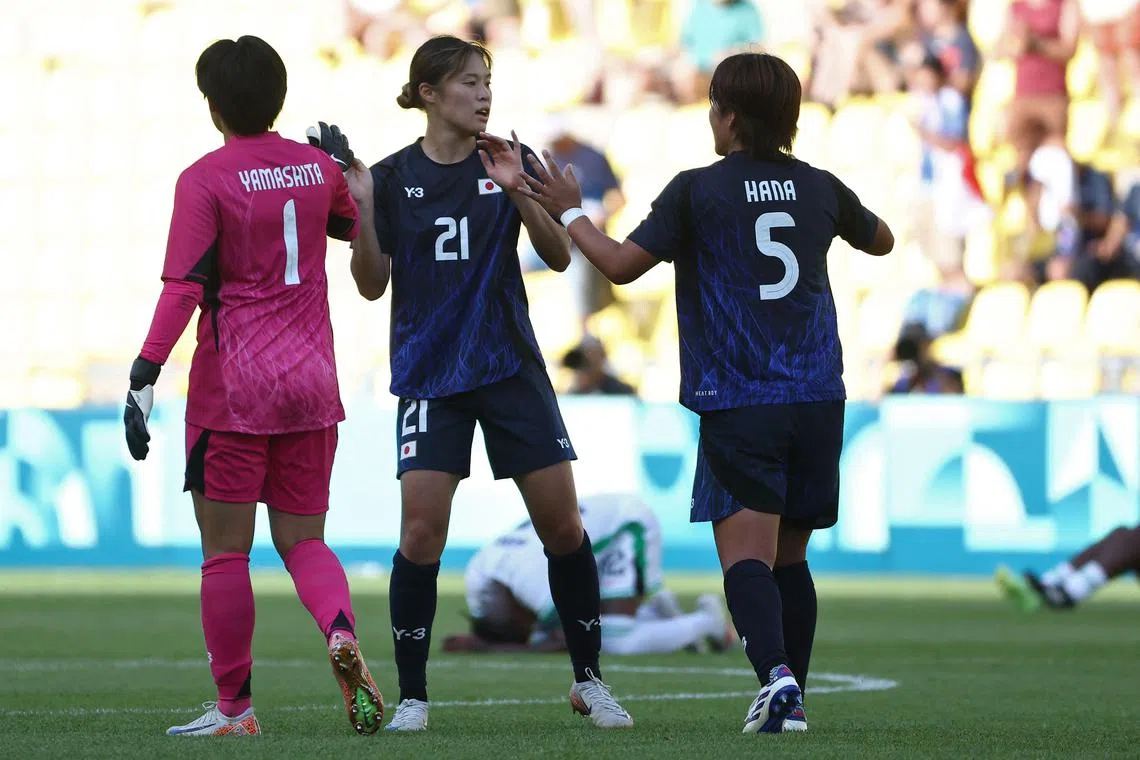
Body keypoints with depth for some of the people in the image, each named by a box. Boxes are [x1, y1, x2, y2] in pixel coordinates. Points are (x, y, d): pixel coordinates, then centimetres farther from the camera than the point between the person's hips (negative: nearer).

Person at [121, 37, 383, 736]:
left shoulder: (205, 180, -9)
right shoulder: (320, 168, 6)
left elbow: (183, 288, -18)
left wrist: (145, 376, -19)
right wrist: (353, 166, 38)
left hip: (232, 389, -4)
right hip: (312, 382, 5)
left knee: (226, 550, 4)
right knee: (302, 540, 11)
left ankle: (234, 708, 7)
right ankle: (342, 631, -19)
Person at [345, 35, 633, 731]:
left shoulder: (509, 160, 1)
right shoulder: (393, 177, 0)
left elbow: (559, 257, -4)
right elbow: (373, 285, 0)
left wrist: (518, 192, -19)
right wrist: (360, 212, -15)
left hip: (511, 365, 1)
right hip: (428, 371, -1)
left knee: (563, 523, -1)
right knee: (422, 530, -11)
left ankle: (589, 680, 14)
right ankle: (413, 696, -1)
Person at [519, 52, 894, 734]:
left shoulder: (698, 191, -5)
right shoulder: (819, 188, 9)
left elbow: (622, 264, -5)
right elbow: (881, 240, 28)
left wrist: (569, 212, 10)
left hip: (737, 404, -4)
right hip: (818, 399, 4)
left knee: (747, 555, -10)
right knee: (789, 557, 15)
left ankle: (777, 673, -32)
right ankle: (792, 699, 15)